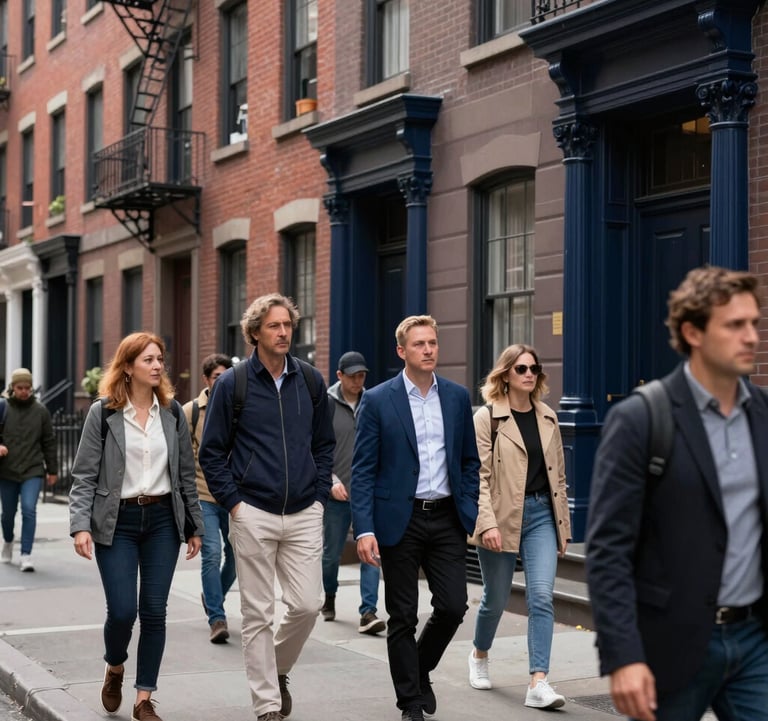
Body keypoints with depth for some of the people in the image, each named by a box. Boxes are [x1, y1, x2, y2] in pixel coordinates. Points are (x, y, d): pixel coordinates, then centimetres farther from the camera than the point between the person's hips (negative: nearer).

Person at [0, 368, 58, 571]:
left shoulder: (40, 410, 2)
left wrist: (52, 470, 8)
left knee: (29, 509, -14)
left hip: (33, 471, -1)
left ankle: (26, 555, -10)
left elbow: (49, 442, 7)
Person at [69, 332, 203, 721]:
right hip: (117, 522, -3)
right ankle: (114, 669, 26)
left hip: (163, 519, 3)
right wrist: (80, 526, -16)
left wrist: (194, 526, 10)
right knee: (122, 610, -7)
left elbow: (186, 473, 11)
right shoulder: (102, 413, -4)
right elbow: (84, 475, -5)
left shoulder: (172, 412, 6)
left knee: (154, 611, 2)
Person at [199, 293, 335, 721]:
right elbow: (212, 452, 1)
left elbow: (325, 444, 15)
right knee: (259, 614, 2)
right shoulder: (232, 384, -3)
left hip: (304, 514, 3)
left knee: (308, 604, -1)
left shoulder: (311, 380, 7)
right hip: (253, 514, -3)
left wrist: (320, 495, 7)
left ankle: (278, 669, 28)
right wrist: (233, 502, -5)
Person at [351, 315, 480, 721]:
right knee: (403, 617, 4)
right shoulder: (377, 401, -4)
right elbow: (362, 470, -6)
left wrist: (469, 512, 3)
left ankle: (420, 670, 28)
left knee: (453, 607, -1)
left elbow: (469, 460, 13)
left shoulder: (457, 397, 6)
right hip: (400, 520, -3)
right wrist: (364, 530, -14)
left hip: (447, 519, 3)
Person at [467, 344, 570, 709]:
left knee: (541, 596, -9)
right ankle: (479, 655, 40)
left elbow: (558, 474, 15)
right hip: (501, 517, -3)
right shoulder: (487, 417, -5)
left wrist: (563, 524, 13)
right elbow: (478, 476, -11)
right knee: (496, 598, 11)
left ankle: (538, 683, -11)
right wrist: (486, 523, -21)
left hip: (541, 514, 4)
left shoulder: (547, 418, 10)